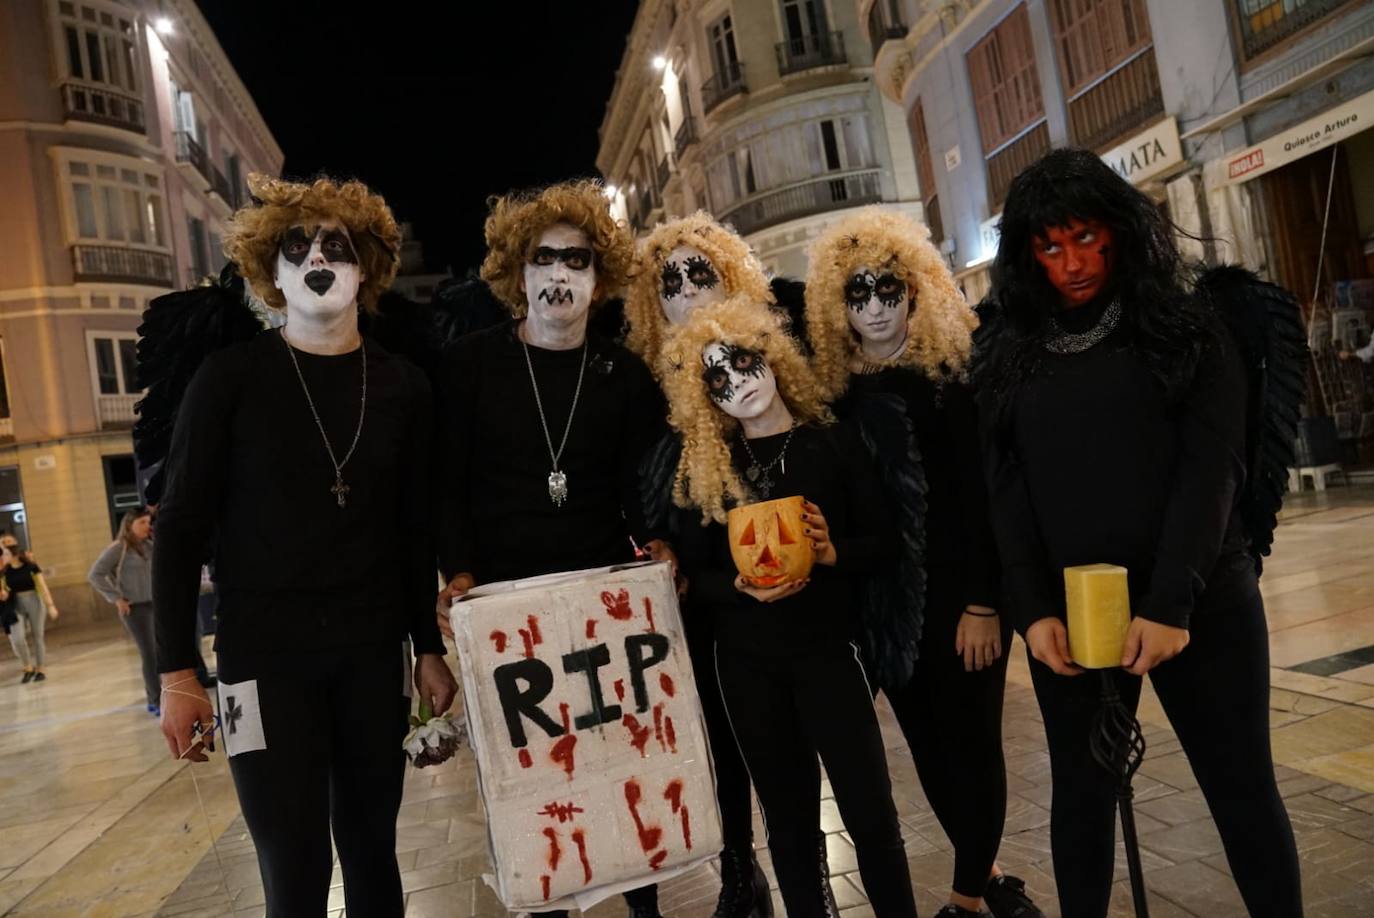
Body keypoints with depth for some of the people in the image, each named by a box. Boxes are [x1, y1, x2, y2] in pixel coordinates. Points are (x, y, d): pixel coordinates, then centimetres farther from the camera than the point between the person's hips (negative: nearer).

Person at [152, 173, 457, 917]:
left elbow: (417, 530, 9)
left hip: (373, 651, 3)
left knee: (372, 847, 11)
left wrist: (429, 647, 8)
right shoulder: (231, 376, -3)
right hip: (266, 655, -2)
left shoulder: (403, 387, 5)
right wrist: (176, 671, -7)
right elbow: (181, 527, -3)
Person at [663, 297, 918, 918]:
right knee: (788, 815, 13)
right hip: (746, 661, 2)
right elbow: (694, 573, 4)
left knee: (869, 808, 0)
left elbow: (884, 543, 1)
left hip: (828, 649, -2)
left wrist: (833, 552, -18)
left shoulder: (835, 443, -1)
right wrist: (740, 587, -15)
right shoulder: (705, 468, 4)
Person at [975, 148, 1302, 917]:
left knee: (1242, 786, 8)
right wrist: (1033, 609, -8)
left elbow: (1210, 467, -7)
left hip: (1199, 599, -2)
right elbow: (1009, 489, 3)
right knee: (1082, 790, 11)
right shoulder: (1010, 355, 7)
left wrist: (1170, 603, -17)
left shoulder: (1187, 325, 2)